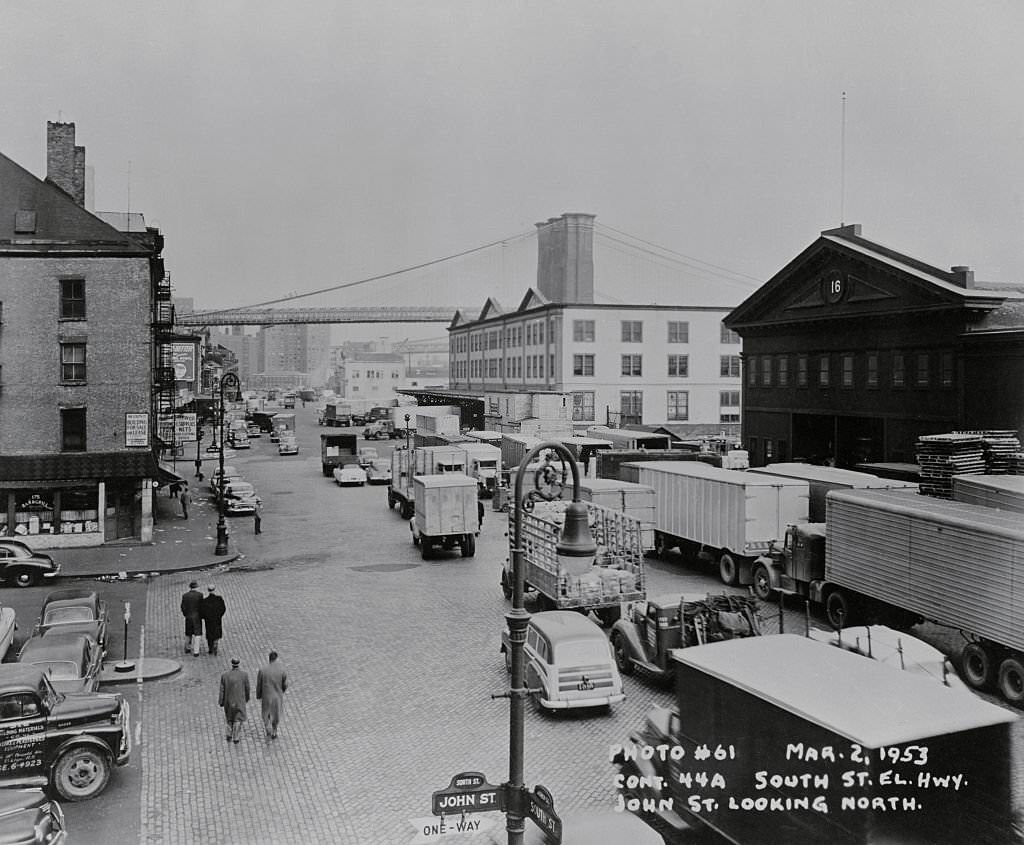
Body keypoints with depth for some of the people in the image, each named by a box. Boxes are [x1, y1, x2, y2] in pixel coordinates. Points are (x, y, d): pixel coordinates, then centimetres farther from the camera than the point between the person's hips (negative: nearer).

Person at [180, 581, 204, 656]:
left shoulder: (185, 596, -5)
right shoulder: (200, 595, -13)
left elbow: (183, 607, -3)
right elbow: (202, 606, -11)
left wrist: (186, 615, 13)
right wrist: (202, 616, 3)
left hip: (188, 617, 3)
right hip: (197, 617, -3)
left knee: (188, 634, 20)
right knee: (196, 634, 3)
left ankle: (187, 648, 35)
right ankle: (195, 652, 2)